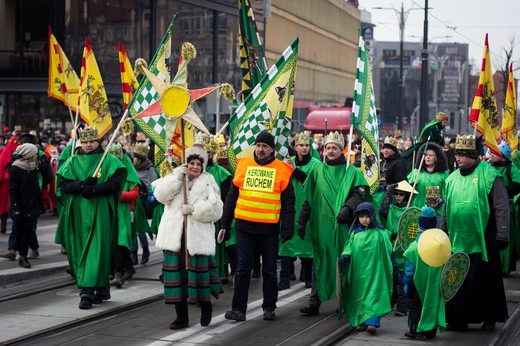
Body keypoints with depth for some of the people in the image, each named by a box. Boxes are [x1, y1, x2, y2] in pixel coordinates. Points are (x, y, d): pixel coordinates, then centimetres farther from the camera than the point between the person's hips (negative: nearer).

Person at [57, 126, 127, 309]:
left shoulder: (109, 160, 6)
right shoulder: (73, 161, 13)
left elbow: (115, 183, -6)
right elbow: (62, 183, 2)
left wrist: (94, 189, -19)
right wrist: (82, 185, -15)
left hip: (100, 213, -3)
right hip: (78, 213, 3)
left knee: (97, 250, -9)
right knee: (79, 251, 3)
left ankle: (88, 290, -12)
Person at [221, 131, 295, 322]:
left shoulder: (282, 170, 0)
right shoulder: (243, 165, 5)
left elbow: (288, 203, 1)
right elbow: (232, 197, 11)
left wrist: (287, 228, -6)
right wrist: (225, 223, 9)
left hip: (269, 228, -1)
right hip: (244, 226, 1)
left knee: (269, 270, 9)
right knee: (242, 269, 3)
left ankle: (269, 307, 21)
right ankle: (238, 308, 7)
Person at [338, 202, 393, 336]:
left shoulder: (379, 233, -3)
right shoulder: (355, 232, 8)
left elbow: (387, 251, 0)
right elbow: (349, 246, 8)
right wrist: (345, 255, -12)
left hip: (373, 271, -4)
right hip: (357, 271, 4)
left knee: (373, 294, -10)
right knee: (358, 295, 7)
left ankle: (372, 322, -16)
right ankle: (361, 321, 16)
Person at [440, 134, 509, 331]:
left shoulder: (488, 174, -6)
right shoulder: (452, 178, 10)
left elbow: (501, 207, -8)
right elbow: (446, 210, 18)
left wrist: (502, 234, -12)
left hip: (483, 239, -4)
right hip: (458, 240, 4)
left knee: (487, 281, 7)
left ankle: (490, 318, 20)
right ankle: (457, 319, 10)